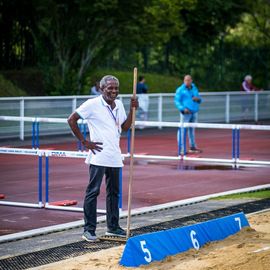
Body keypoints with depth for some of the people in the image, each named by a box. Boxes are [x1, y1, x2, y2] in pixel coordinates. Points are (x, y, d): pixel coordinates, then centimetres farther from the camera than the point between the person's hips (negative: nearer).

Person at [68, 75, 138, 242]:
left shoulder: (119, 104, 13)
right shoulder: (93, 104, -8)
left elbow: (125, 127, 17)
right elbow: (72, 120, -7)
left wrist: (132, 110, 4)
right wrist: (84, 142, -9)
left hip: (115, 157, 7)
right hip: (98, 157, -7)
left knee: (114, 192, 13)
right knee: (93, 191, -6)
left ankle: (113, 227, 23)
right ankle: (89, 230, -2)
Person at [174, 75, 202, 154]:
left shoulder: (194, 89, 16)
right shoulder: (180, 90, -1)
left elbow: (199, 100, 22)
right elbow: (177, 101, -6)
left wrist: (198, 99, -3)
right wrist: (183, 109, -20)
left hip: (194, 112, 5)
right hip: (185, 112, -5)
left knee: (192, 129, 12)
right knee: (183, 130, -9)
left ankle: (192, 147, 20)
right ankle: (182, 148, -10)